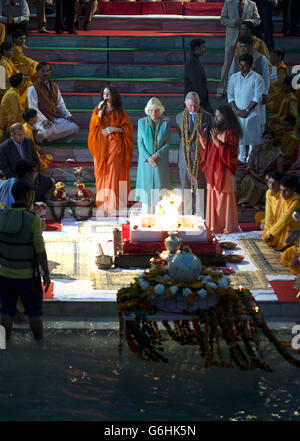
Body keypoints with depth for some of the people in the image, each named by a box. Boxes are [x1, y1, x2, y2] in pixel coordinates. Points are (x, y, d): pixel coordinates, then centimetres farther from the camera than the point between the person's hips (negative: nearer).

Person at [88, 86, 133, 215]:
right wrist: (100, 111, -10)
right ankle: (102, 203, 7)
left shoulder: (119, 111, 6)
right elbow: (93, 125, 0)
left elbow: (128, 127, 5)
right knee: (101, 172, -1)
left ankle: (112, 206, -12)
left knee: (112, 173, -10)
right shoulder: (98, 109, 11)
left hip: (115, 144, -2)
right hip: (101, 145, 2)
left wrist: (114, 129, -8)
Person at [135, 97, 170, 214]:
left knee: (160, 187, -1)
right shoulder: (142, 122, 4)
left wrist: (156, 155, -13)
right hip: (145, 160, 1)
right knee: (146, 186, 1)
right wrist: (148, 158, -11)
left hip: (161, 160, -1)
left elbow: (167, 143, 0)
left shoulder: (165, 123, 2)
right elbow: (140, 142, 1)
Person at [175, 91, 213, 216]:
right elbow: (180, 136, 13)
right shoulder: (180, 117, 7)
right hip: (185, 158, 3)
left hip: (201, 158, -2)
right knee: (186, 188, 9)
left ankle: (201, 216, 7)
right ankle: (187, 215, 21)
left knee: (200, 188, -1)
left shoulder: (207, 117, -1)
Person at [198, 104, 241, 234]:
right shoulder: (217, 131, 13)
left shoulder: (231, 133, -11)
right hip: (213, 171, 8)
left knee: (224, 200, -3)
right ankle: (215, 227, 17)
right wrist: (202, 139, 2)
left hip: (224, 173, -8)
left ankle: (228, 228, 5)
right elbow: (209, 150, 16)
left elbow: (230, 152, -20)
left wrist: (217, 141, -26)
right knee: (213, 198, 10)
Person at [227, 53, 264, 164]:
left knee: (252, 137, 0)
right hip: (237, 113, 3)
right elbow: (230, 95, 4)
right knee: (239, 138, 5)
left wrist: (246, 110, -13)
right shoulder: (234, 77, 5)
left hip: (252, 113, -3)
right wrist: (237, 110, -7)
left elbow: (258, 97, -9)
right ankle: (241, 158, 15)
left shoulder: (257, 78, -5)